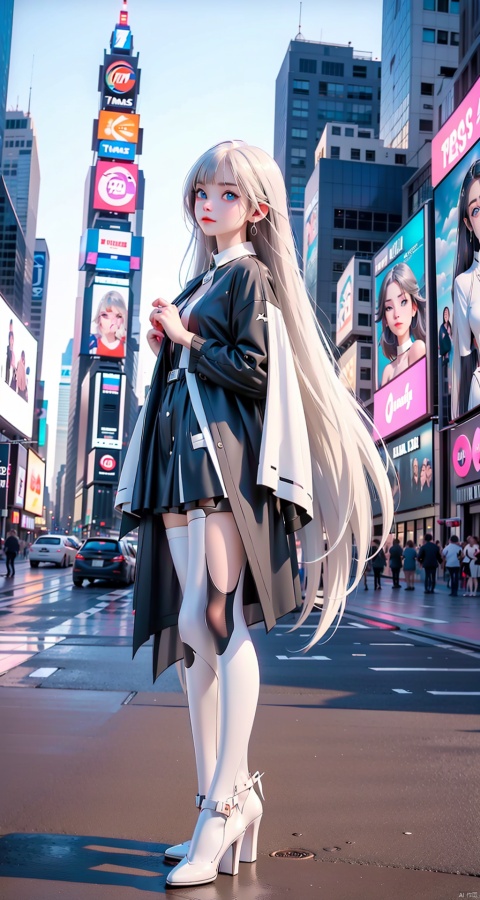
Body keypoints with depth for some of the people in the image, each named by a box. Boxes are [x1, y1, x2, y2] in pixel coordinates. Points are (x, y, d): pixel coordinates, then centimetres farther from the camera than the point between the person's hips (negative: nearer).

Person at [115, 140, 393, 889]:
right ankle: (219, 804, 11)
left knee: (214, 616, -17)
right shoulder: (196, 285, 26)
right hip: (181, 459, 8)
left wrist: (186, 339, -4)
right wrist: (165, 346, 10)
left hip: (227, 457, -8)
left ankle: (229, 799, -8)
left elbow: (254, 371, -9)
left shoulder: (251, 275, 3)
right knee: (193, 632, 4)